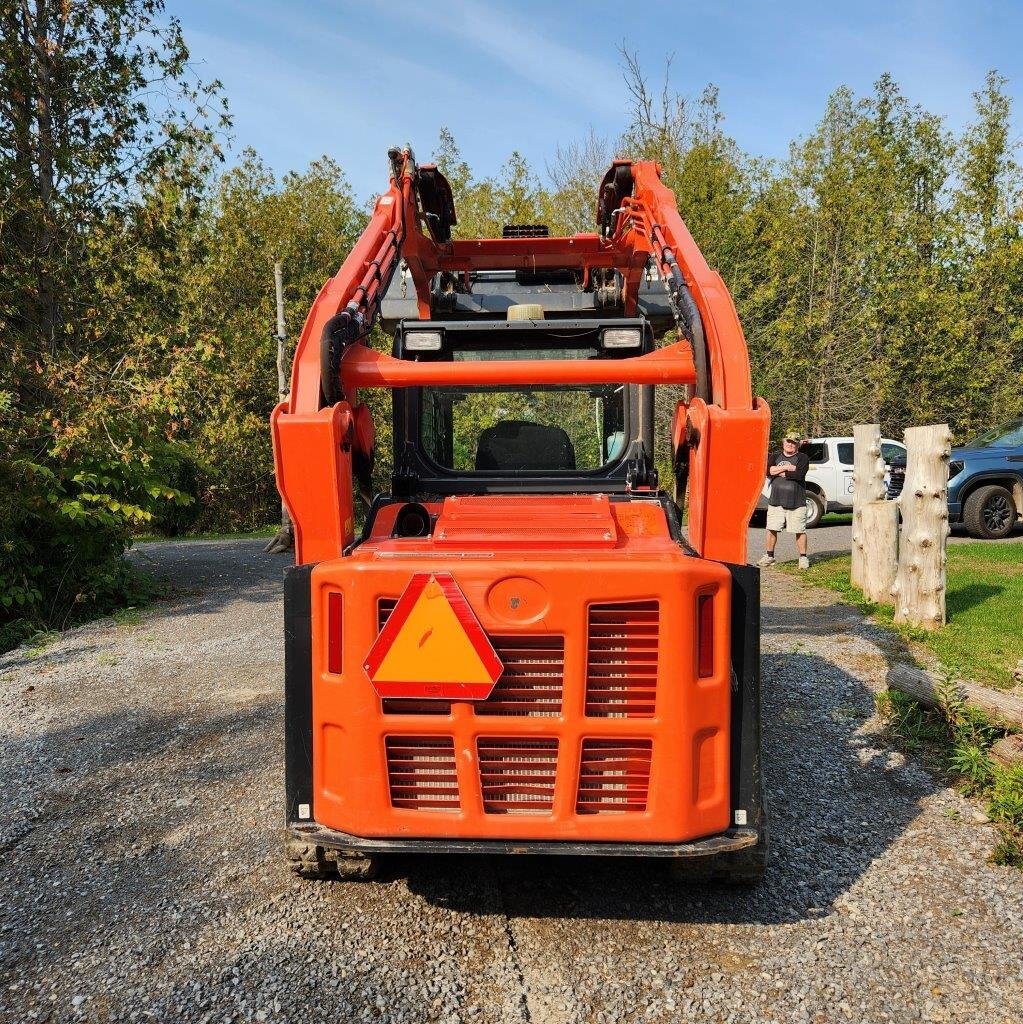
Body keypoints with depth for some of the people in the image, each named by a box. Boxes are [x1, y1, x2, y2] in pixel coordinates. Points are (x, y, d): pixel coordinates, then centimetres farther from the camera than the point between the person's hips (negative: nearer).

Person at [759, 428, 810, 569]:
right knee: (772, 529, 5)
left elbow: (799, 474, -15)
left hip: (796, 502, -3)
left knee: (800, 531, -1)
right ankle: (769, 556, 18)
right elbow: (768, 470, -5)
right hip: (776, 500, 3)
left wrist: (779, 472, -7)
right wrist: (786, 468, -11)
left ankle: (803, 557, 10)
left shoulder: (802, 458, 3)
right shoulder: (775, 456, 13)